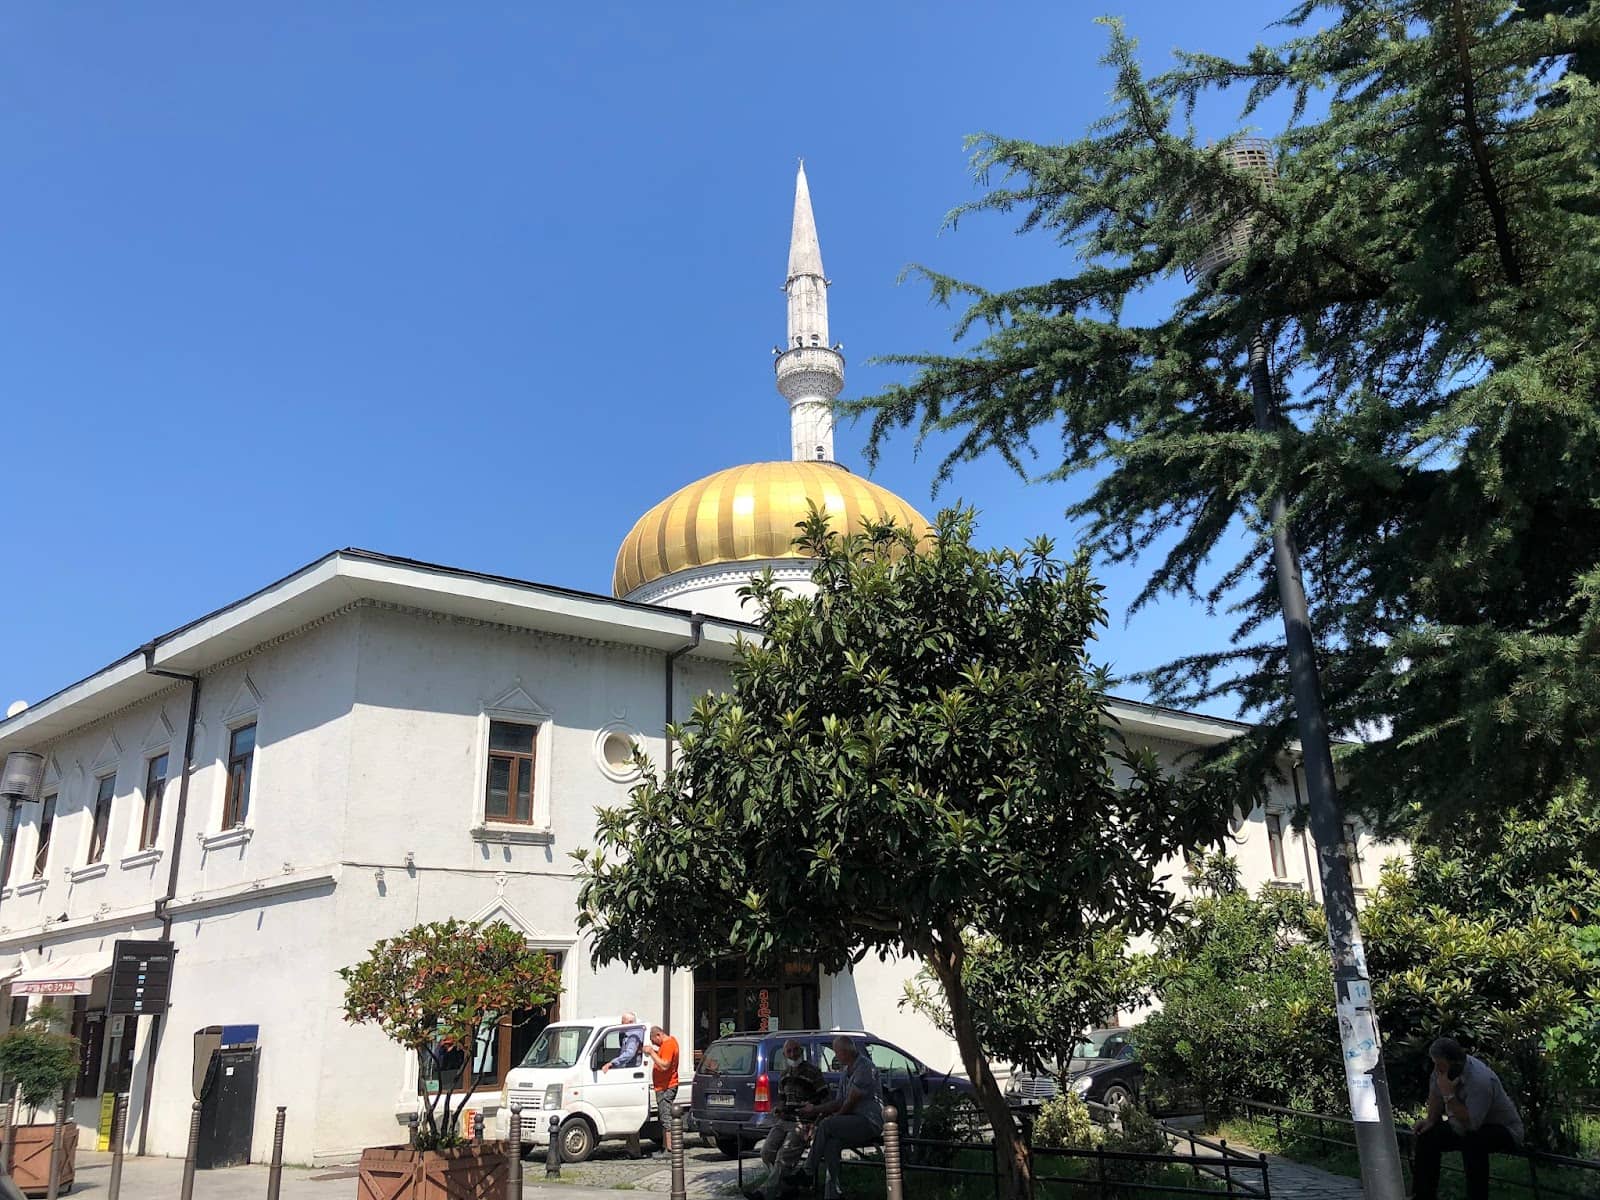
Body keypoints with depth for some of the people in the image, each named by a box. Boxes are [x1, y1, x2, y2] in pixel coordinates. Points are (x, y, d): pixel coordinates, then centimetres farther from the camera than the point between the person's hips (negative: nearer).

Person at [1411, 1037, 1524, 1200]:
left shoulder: (1479, 1080, -34)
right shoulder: (1443, 1068, -10)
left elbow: (1471, 1123, -37)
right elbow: (1435, 1095, 10)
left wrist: (1449, 1095, -36)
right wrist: (1430, 1120, -1)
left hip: (1503, 1130, -8)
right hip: (1462, 1128, 8)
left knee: (1472, 1142, -37)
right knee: (1427, 1136, -7)